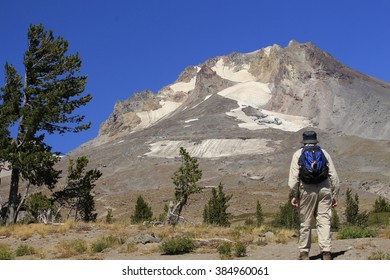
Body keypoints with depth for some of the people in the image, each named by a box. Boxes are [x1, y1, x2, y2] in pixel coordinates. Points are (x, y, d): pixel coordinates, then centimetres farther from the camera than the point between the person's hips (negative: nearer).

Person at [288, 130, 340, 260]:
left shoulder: (298, 154, 8)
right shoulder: (324, 152, 13)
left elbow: (293, 176, -2)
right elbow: (334, 175, 9)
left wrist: (294, 195, 0)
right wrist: (335, 195, 12)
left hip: (307, 190, -1)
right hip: (324, 188, 1)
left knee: (305, 222, 8)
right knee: (324, 221, 0)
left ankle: (304, 252, 13)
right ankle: (326, 251, -9)